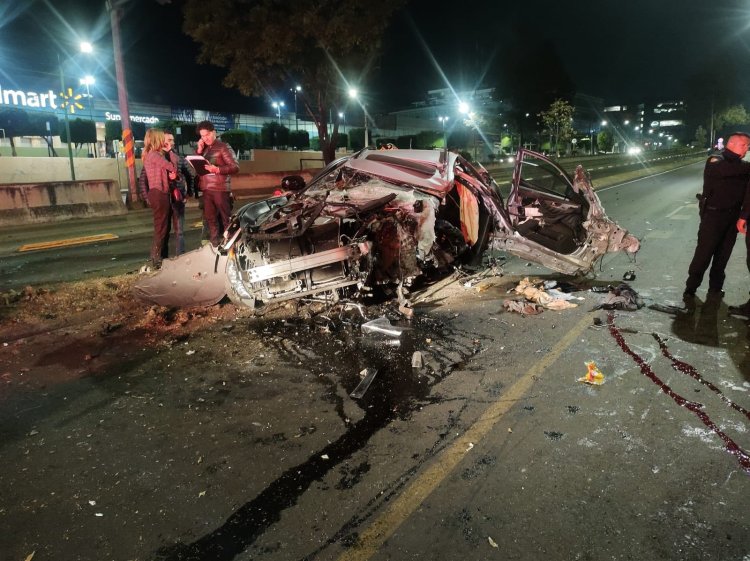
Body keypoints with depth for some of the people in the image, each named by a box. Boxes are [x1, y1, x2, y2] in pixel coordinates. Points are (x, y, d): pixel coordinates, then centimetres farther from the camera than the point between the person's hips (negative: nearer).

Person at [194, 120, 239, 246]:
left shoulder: (223, 147, -5)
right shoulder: (204, 149, 15)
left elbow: (235, 167, -12)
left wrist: (217, 169, -24)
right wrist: (199, 150, 0)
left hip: (220, 189, -7)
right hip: (206, 189, 7)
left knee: (226, 219, -3)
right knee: (210, 219, 10)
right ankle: (214, 244, 18)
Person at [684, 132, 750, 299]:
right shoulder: (716, 160, -7)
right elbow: (726, 170, -30)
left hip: (732, 216, 6)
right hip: (714, 215, -6)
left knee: (723, 255, 11)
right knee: (703, 254, -4)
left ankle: (715, 288, 22)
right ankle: (690, 288, 6)